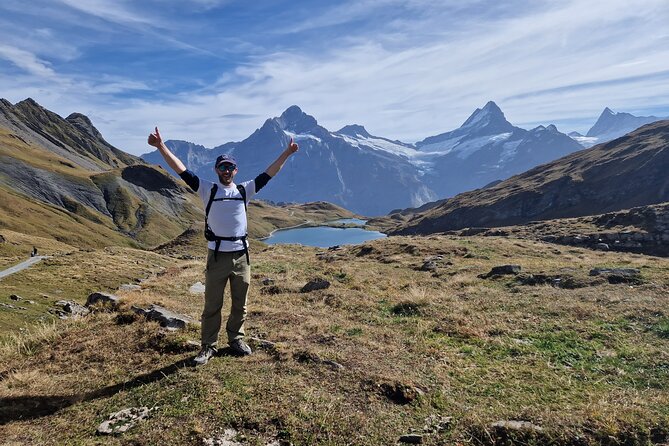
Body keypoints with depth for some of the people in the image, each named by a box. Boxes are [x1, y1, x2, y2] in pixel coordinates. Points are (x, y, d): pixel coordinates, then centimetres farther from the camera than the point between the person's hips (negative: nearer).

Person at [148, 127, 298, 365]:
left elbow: (267, 174, 6)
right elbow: (183, 171, -6)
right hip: (217, 256, -2)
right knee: (212, 305, 7)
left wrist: (287, 153, 2)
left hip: (241, 255, 3)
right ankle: (208, 346, 21)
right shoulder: (208, 190, 1)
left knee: (240, 303, 14)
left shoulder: (244, 190, 6)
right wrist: (162, 147, -15)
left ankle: (236, 339, 32)